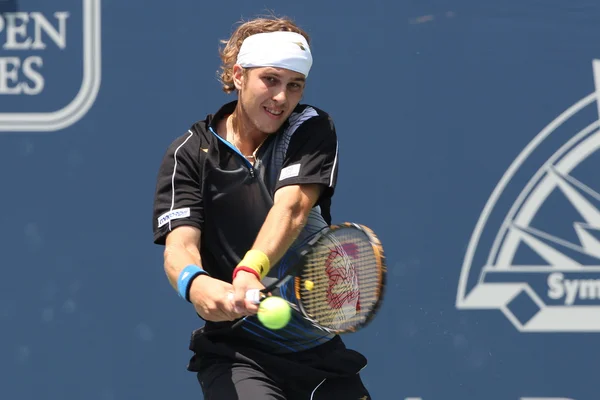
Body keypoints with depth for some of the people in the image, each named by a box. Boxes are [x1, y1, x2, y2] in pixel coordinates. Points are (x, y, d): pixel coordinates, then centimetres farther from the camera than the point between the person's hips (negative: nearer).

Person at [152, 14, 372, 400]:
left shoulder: (313, 129, -1)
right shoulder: (189, 154, -2)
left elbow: (291, 208, -19)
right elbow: (179, 244, -14)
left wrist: (250, 270, -38)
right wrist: (195, 283, -39)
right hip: (232, 350, -3)